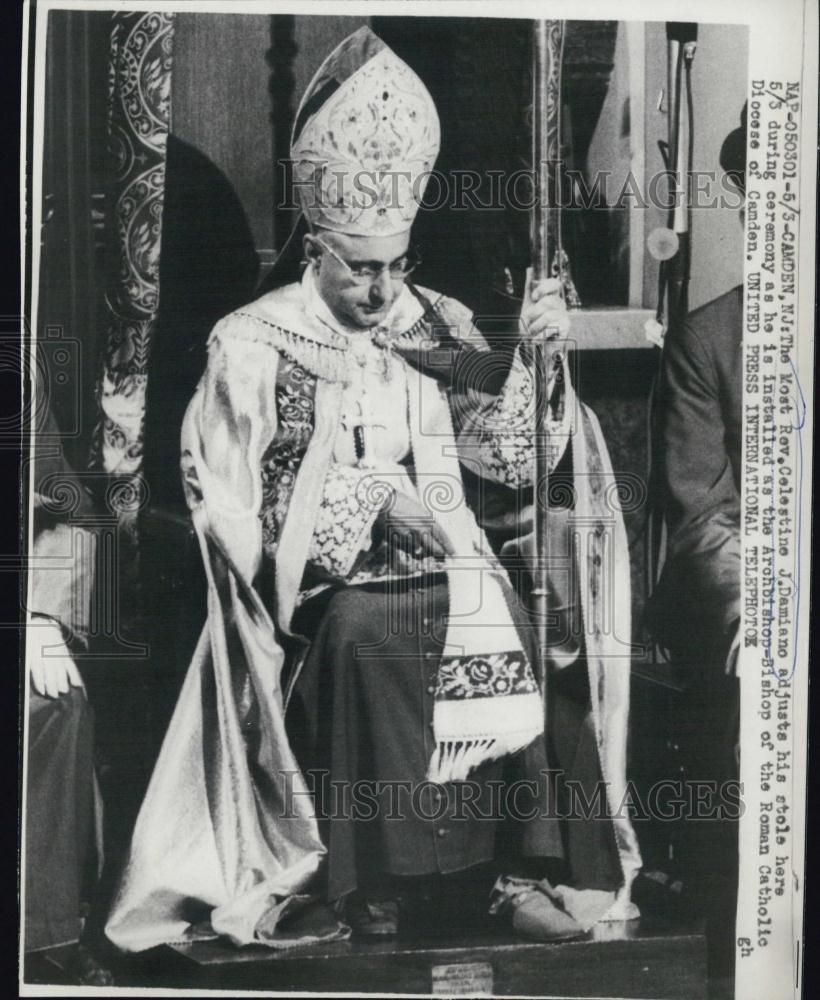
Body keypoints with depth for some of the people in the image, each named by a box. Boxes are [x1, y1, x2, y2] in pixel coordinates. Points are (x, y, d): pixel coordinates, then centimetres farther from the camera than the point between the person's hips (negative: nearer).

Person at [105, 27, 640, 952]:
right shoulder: (254, 344, 0)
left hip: (444, 564, 4)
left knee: (524, 628, -23)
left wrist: (530, 356, -11)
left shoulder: (439, 329, 12)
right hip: (323, 590, -4)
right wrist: (369, 498, -14)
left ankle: (527, 865, -12)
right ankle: (370, 885, -23)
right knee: (363, 633, -34)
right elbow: (228, 505, -5)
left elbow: (510, 458, 6)